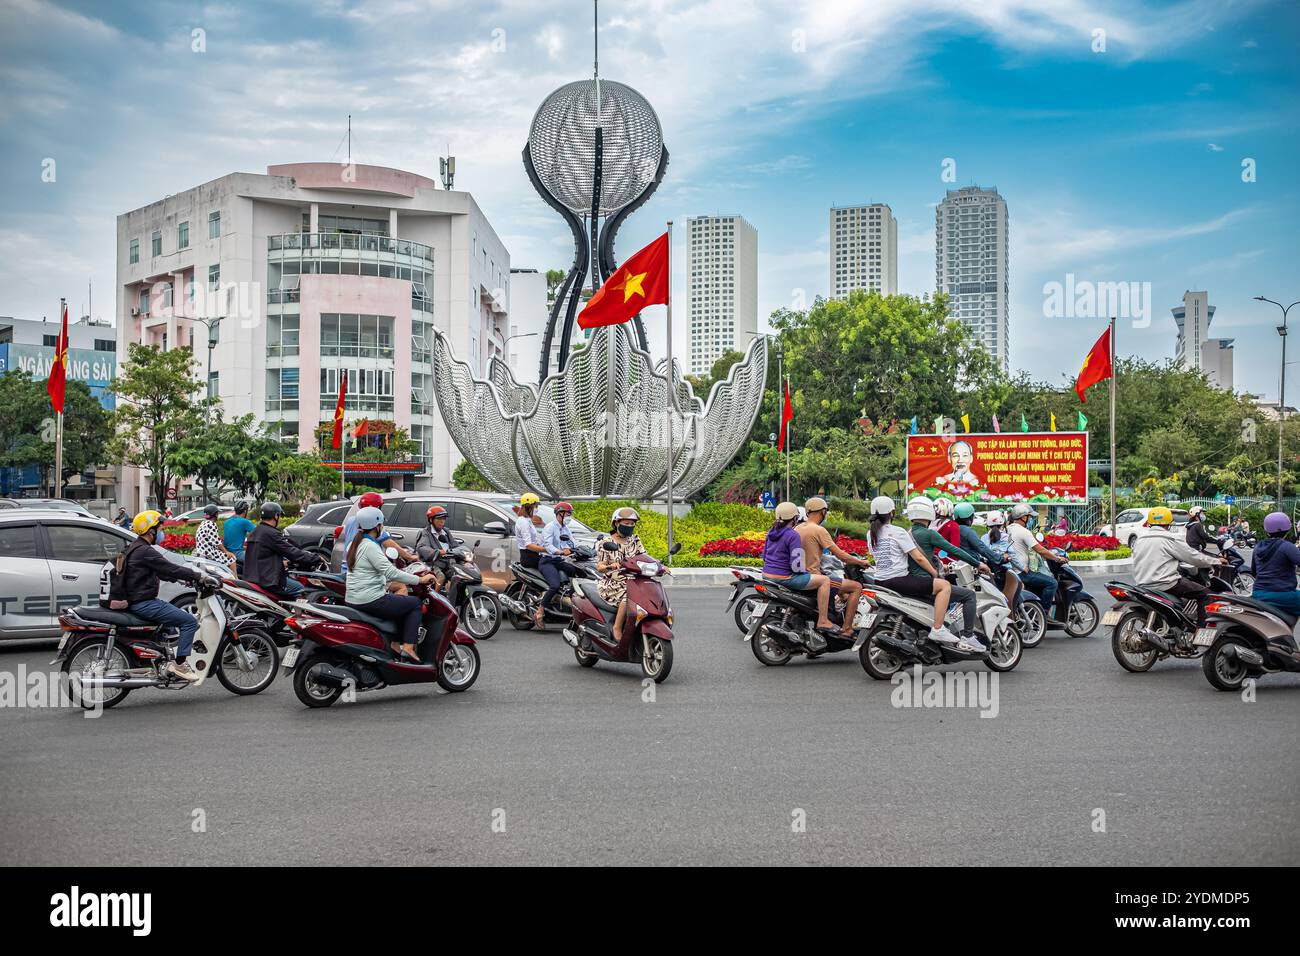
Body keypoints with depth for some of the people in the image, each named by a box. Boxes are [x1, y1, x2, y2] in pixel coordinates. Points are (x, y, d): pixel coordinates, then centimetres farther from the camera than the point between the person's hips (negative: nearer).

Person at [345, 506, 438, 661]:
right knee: (416, 603, 1)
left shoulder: (354, 544, 14)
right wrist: (420, 580, -19)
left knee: (401, 604, 26)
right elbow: (391, 573, -23)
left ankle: (395, 643, 17)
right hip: (370, 600, -10)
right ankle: (408, 647, -7)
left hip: (353, 599, 10)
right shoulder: (370, 546, -16)